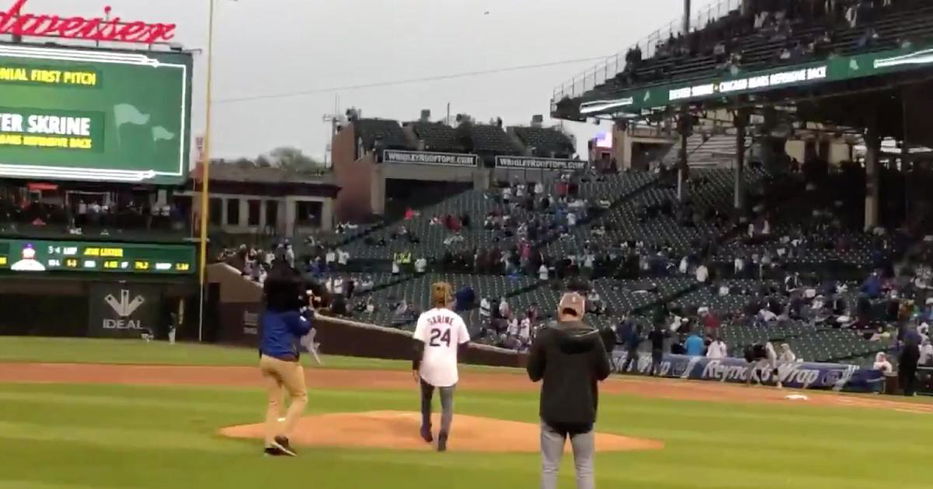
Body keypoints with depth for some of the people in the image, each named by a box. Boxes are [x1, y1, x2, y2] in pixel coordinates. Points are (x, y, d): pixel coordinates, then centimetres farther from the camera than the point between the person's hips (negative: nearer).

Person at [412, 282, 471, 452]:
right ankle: (443, 436, -12)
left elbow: (418, 345, -10)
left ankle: (426, 430, 34)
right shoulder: (456, 318, -1)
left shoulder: (425, 317, -6)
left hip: (428, 365, 0)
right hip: (448, 367, 0)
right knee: (447, 403, 5)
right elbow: (464, 344, 6)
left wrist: (415, 367, -4)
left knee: (426, 397, 25)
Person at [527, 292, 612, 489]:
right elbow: (603, 373, 5)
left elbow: (533, 373, 0)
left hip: (553, 410, -1)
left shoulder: (546, 335, -7)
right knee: (585, 467, 8)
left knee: (549, 467, 5)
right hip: (583, 411, 1)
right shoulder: (593, 336, -3)